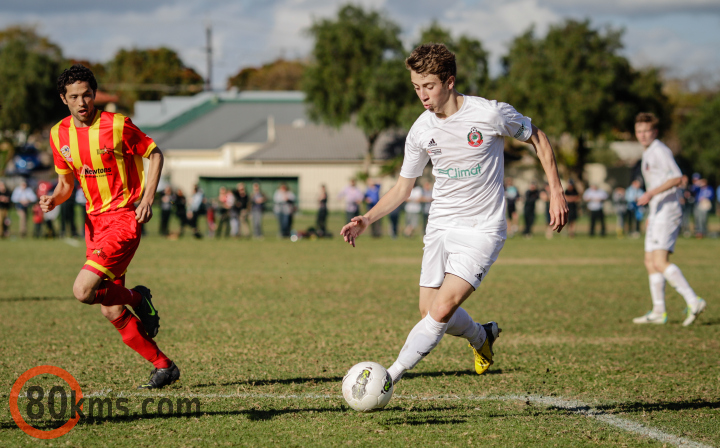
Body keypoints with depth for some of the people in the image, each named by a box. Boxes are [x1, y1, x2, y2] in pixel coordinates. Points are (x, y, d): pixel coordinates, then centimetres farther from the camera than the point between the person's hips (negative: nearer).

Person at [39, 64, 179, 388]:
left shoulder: (116, 125, -12)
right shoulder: (59, 134, 5)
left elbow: (154, 154, 0)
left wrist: (147, 199, -10)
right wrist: (54, 199, -7)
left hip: (124, 217, -6)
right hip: (94, 220, 6)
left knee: (83, 291, -22)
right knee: (111, 312, 4)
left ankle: (138, 298, 7)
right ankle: (163, 367, 16)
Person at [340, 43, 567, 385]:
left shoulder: (490, 114, -14)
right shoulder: (421, 131, -1)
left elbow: (537, 139, 2)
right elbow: (402, 188, 10)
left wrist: (556, 191, -4)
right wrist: (367, 219, -5)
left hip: (482, 230, -5)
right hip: (440, 227, 5)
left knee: (441, 310, -17)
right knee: (429, 311, 4)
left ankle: (388, 378, -13)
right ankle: (482, 337, 34)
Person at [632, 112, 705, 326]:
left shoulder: (660, 150, -9)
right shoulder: (648, 154, 21)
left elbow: (676, 178, -21)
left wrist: (651, 193, -27)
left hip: (667, 212, -10)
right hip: (657, 213, 10)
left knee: (660, 262, -19)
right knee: (650, 262, 9)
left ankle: (693, 301, -22)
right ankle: (658, 312, 12)